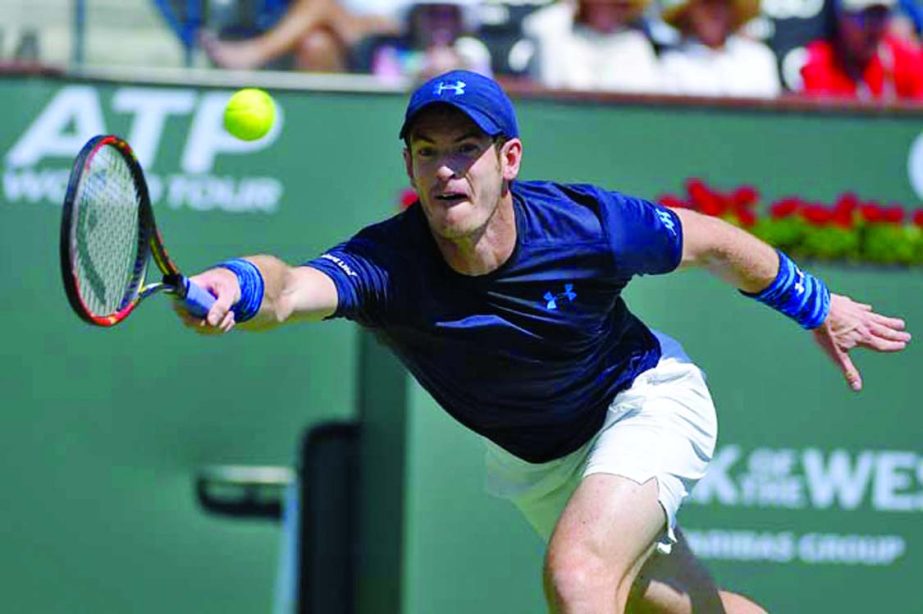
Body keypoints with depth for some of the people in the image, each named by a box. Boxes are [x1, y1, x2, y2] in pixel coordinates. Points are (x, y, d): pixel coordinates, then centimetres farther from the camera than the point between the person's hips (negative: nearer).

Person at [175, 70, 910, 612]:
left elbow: (713, 241, -11)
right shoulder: (387, 263, -32)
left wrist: (820, 307, 3)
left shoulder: (587, 226, -32)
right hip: (532, 460, 3)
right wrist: (234, 286, -79)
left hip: (644, 398, -3)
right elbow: (290, 289, -54)